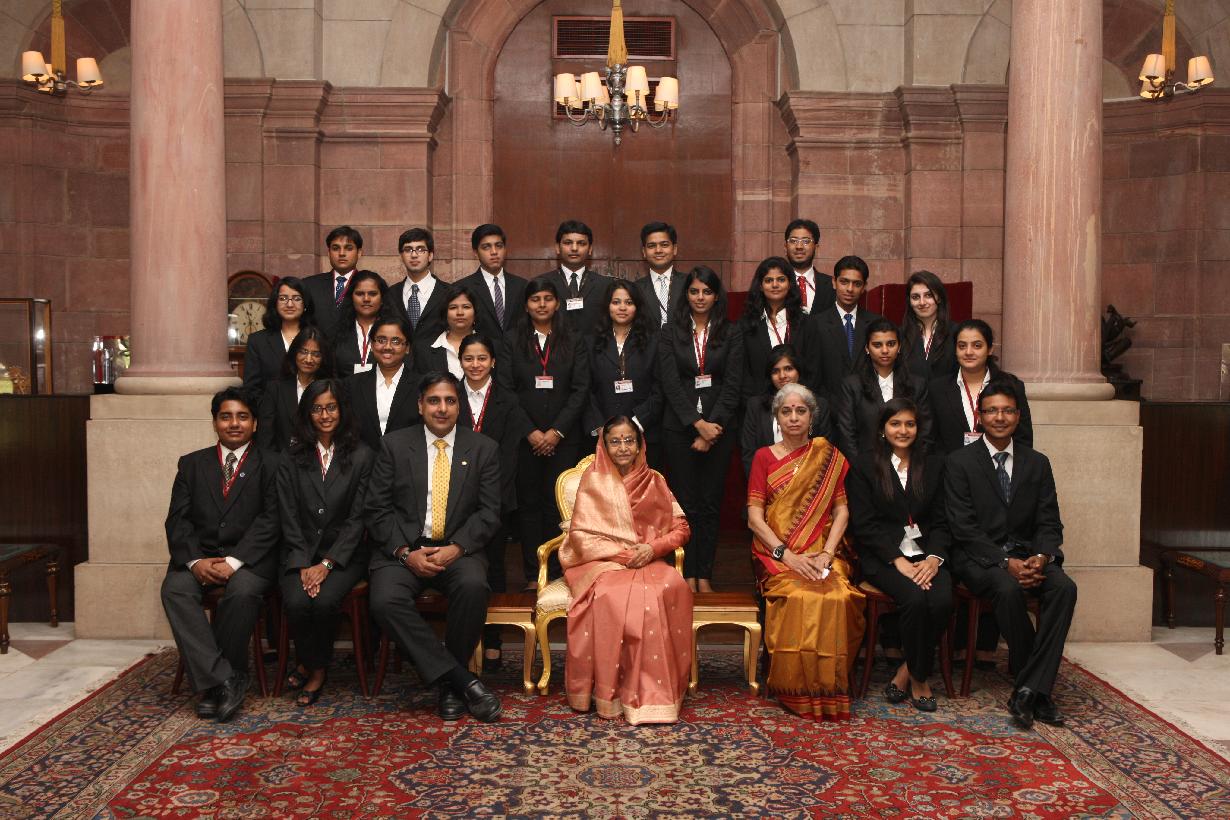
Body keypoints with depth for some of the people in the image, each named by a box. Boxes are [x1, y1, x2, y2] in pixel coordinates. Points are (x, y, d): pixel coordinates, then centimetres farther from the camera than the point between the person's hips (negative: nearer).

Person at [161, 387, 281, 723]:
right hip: (199, 555, 3)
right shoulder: (192, 464, 16)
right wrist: (195, 560, -12)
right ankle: (222, 680, -27)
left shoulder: (270, 465, 8)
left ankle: (213, 685, -17)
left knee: (243, 592, -33)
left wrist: (234, 561, -17)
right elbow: (177, 520, 7)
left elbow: (270, 521, -4)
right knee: (175, 589, -28)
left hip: (249, 557, -3)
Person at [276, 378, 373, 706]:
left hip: (345, 553, -1)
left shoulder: (362, 457, 1)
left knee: (325, 601, -29)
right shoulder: (292, 458, 7)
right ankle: (311, 662, 4)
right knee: (296, 601, -27)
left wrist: (326, 564, -13)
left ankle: (316, 667, 0)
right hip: (301, 553, 2)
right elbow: (289, 517, 1)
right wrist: (303, 565, -11)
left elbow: (357, 519, -4)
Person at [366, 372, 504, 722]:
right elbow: (377, 509, 2)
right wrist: (406, 552, -12)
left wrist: (457, 547, -15)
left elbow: (489, 512, 2)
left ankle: (450, 684, -11)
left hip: (457, 549, 0)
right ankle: (464, 681, -23)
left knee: (473, 585, -33)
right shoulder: (395, 444, 6)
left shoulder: (483, 448, 7)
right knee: (384, 600, -30)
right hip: (402, 549, 0)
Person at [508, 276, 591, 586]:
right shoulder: (512, 341, 7)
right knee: (529, 503, 2)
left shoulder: (574, 342, 9)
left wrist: (557, 431, -8)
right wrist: (530, 432, -8)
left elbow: (581, 390, 1)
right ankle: (533, 576, 7)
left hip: (563, 437, 0)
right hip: (524, 439, 0)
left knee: (558, 503, -1)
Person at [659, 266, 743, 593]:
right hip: (679, 427, 0)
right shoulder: (670, 333, 4)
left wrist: (712, 426, -10)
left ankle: (704, 575, 11)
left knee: (711, 503, 4)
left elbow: (733, 385, -1)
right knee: (686, 504, 2)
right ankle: (687, 575, 9)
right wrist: (698, 424, -12)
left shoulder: (730, 333, 5)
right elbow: (670, 383, -4)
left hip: (719, 426, 1)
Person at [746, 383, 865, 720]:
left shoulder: (829, 457, 15)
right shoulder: (764, 457, 9)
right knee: (798, 597, -33)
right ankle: (795, 689, -17)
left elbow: (841, 510, 6)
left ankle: (829, 687, -15)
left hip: (822, 555, 1)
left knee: (838, 597, -31)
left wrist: (826, 554, -11)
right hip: (775, 554, -1)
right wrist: (787, 555, -14)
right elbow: (754, 517, 0)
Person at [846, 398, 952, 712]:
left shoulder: (934, 466, 15)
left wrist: (934, 558, -9)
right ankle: (919, 677, -7)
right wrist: (898, 560, -15)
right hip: (883, 557, -3)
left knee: (942, 601, -28)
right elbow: (864, 525, -4)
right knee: (915, 599, -31)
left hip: (925, 554, 3)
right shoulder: (864, 467, 4)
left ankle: (906, 673, -6)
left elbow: (940, 521, 11)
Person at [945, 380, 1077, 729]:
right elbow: (964, 528, -9)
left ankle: (1028, 689, -24)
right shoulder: (960, 462, -1)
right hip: (979, 557, -4)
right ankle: (1038, 689, -16)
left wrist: (1041, 557, -16)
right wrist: (1006, 562, -20)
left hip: (1026, 555, 4)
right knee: (1008, 589, -34)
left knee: (1064, 587, -26)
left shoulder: (1037, 463, 12)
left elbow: (1049, 523, 7)